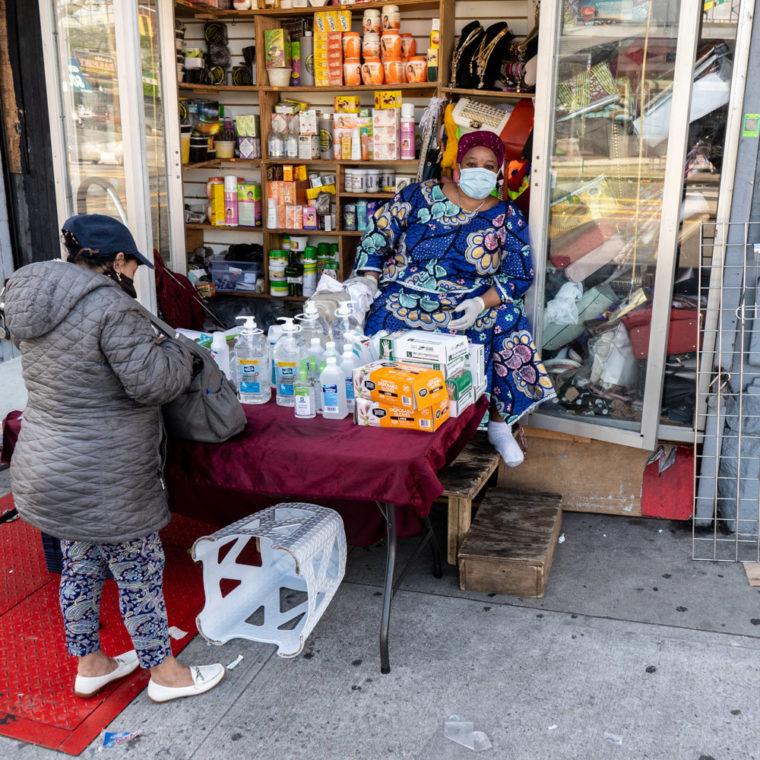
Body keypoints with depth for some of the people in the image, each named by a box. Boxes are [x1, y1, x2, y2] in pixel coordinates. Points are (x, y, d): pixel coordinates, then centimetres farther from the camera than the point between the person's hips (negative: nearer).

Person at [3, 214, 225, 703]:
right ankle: (164, 673, 25)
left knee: (81, 567, 22)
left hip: (50, 466, 9)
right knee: (140, 571, 8)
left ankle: (90, 666, 39)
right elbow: (151, 379, -24)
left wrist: (149, 343, 16)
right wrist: (177, 352, -4)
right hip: (102, 483, -9)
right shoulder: (110, 305, -22)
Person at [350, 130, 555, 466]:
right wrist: (368, 280, -11)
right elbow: (378, 232, 4)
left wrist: (482, 304, -18)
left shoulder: (507, 219, 4)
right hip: (407, 298, 0)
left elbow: (519, 275, 0)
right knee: (382, 325, -28)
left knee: (508, 324, -26)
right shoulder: (420, 196, 2)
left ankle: (499, 425, -8)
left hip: (473, 305, 0)